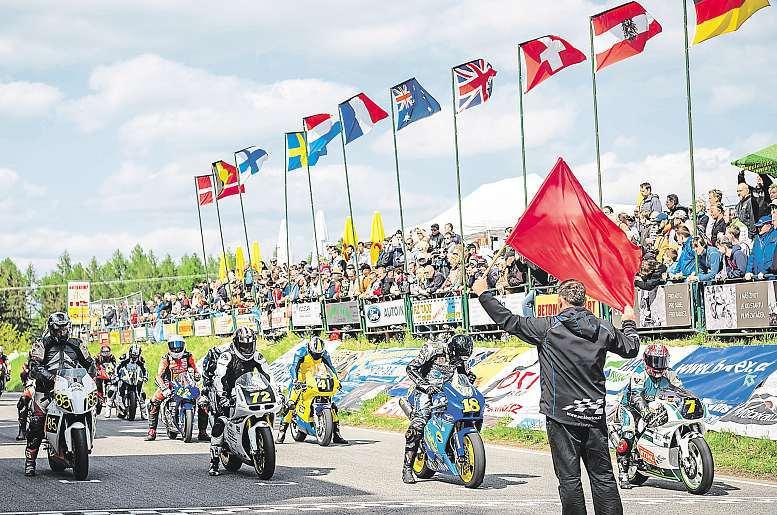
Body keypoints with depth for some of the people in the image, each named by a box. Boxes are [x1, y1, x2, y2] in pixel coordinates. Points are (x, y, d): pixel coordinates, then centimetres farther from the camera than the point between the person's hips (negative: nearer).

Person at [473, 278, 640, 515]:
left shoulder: (548, 327, -9)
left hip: (562, 416, -4)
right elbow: (631, 348, 18)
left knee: (569, 478, 1)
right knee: (602, 476, 8)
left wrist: (483, 294, 8)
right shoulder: (604, 329, 3)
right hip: (595, 415, 4)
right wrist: (629, 323, 38)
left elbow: (508, 321, -5)